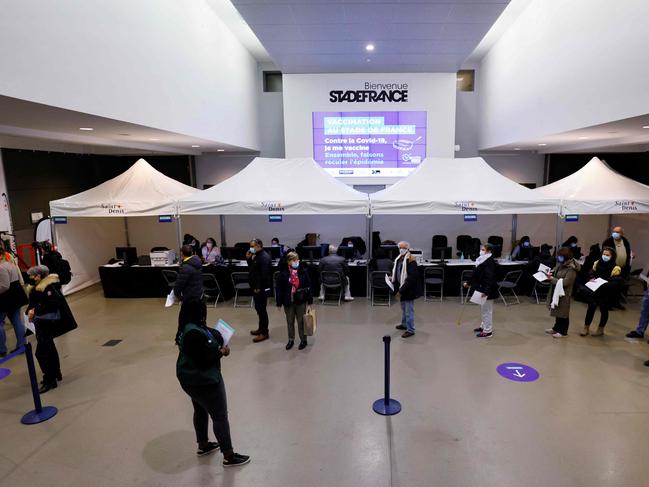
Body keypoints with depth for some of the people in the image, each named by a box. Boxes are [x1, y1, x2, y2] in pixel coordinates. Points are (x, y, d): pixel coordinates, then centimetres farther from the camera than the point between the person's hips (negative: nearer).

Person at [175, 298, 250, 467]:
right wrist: (221, 352, -16)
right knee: (220, 416, 3)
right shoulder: (194, 333, -32)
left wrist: (216, 346, 1)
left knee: (200, 410, 26)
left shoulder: (186, 328, 1)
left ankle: (203, 445, 44)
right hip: (203, 381, -10)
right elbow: (204, 360, -29)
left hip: (192, 378, 10)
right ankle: (229, 456, 14)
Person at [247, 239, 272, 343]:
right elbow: (252, 269, 18)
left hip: (261, 289, -10)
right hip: (256, 287, 10)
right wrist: (248, 259, 4)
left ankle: (264, 333, 6)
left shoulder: (264, 257, -19)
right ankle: (261, 328, 31)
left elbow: (264, 275, -24)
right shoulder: (256, 255, 12)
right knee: (259, 309, 18)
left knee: (262, 310, -3)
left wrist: (259, 288, -21)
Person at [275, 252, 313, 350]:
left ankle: (303, 340, 27)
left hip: (301, 301, -1)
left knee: (301, 321, 10)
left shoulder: (303, 271, -7)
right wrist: (279, 302, -6)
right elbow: (278, 288, -6)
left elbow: (308, 286, -3)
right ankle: (291, 340, 33)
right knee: (290, 322, 16)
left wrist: (310, 300, -4)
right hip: (288, 302, 1)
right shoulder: (283, 273, -9)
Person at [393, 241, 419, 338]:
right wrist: (395, 285, 5)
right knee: (403, 308, 24)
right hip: (401, 288, 9)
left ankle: (410, 330, 9)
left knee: (409, 310, -1)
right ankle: (404, 324, 40)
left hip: (408, 289, -9)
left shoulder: (411, 260, -19)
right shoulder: (398, 259, 6)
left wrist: (402, 290, -23)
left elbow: (411, 278, -24)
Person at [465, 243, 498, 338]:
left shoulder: (489, 262, -20)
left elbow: (490, 278, -27)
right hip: (481, 289, 10)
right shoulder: (481, 261, 9)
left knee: (486, 310, 0)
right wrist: (469, 283, 25)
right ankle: (484, 326, 35)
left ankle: (488, 331, 10)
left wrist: (486, 291, -32)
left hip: (487, 291, -10)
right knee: (483, 309, 21)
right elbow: (477, 275, 20)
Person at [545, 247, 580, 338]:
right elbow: (555, 270, 22)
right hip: (557, 291, 8)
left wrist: (552, 279, -19)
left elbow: (565, 282, -25)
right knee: (557, 311, 19)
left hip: (564, 293, -8)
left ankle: (563, 332, 14)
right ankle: (556, 328, 32)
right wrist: (551, 273, 1)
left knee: (563, 313, 3)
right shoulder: (561, 264, 5)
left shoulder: (571, 269, -20)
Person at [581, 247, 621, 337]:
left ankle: (600, 329, 26)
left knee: (603, 309, 11)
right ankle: (586, 328, 16)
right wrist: (592, 279, -8)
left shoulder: (615, 268, -11)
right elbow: (591, 273, 12)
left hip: (606, 293, -3)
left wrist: (603, 283, -27)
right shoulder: (597, 263, 4)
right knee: (591, 308, 6)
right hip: (595, 290, 4)